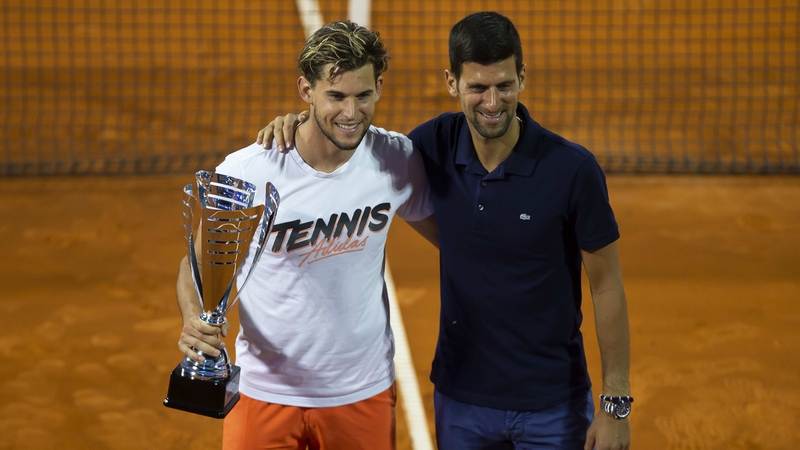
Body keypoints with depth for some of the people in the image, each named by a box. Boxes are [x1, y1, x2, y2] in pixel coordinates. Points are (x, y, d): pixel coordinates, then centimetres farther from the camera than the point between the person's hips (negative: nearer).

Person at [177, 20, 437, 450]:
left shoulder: (398, 160, -8)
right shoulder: (244, 173, -17)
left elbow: (448, 234, 10)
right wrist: (194, 321, -24)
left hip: (364, 393, 2)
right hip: (265, 393, -2)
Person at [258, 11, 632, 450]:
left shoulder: (572, 168, -16)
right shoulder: (438, 144, -6)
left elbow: (607, 287, -9)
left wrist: (615, 404, -10)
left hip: (551, 406, -3)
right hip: (460, 398, 3)